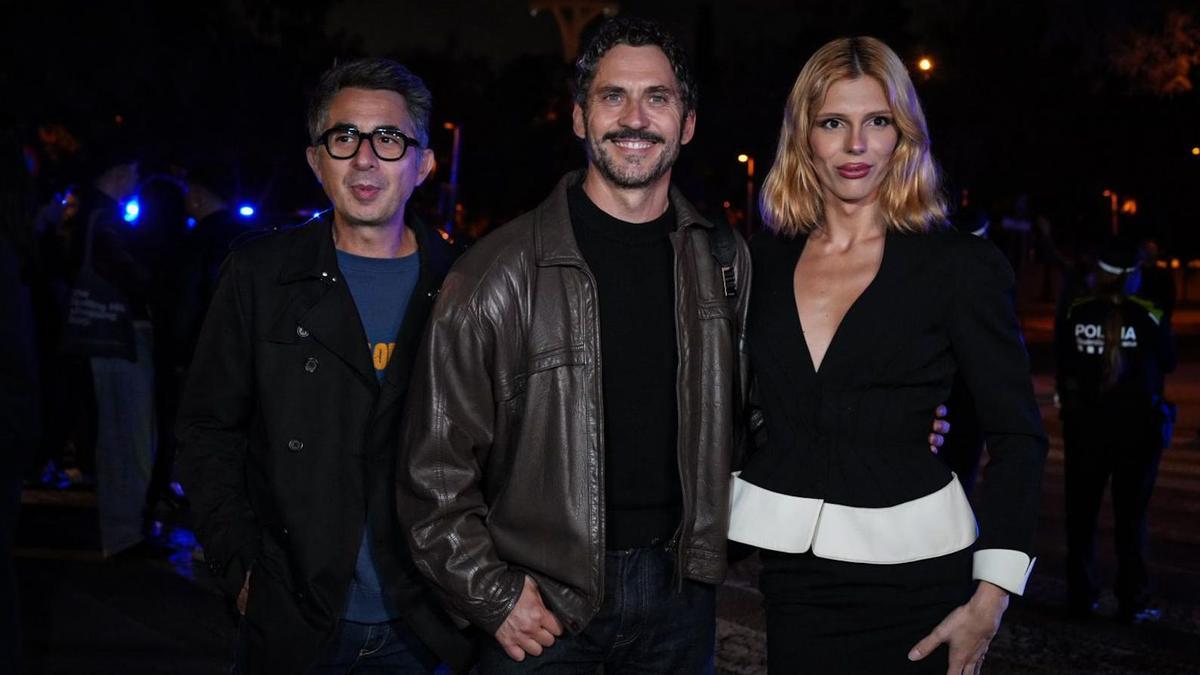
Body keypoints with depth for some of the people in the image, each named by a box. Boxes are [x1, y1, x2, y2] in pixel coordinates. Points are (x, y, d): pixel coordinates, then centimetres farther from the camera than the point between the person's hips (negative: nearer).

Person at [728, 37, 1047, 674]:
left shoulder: (961, 264, -5)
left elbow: (1016, 435, -4)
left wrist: (991, 598, -11)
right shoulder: (763, 260, 5)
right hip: (790, 566, 3)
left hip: (911, 567, -2)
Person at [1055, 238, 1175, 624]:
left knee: (1081, 513, 12)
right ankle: (1133, 603, 10)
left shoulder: (1075, 314, -7)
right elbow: (1168, 363, 2)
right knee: (1131, 516, 7)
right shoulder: (1150, 317, -11)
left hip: (1084, 424, 1)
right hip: (1137, 426, -1)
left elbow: (1060, 362, 3)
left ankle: (1081, 597, 16)